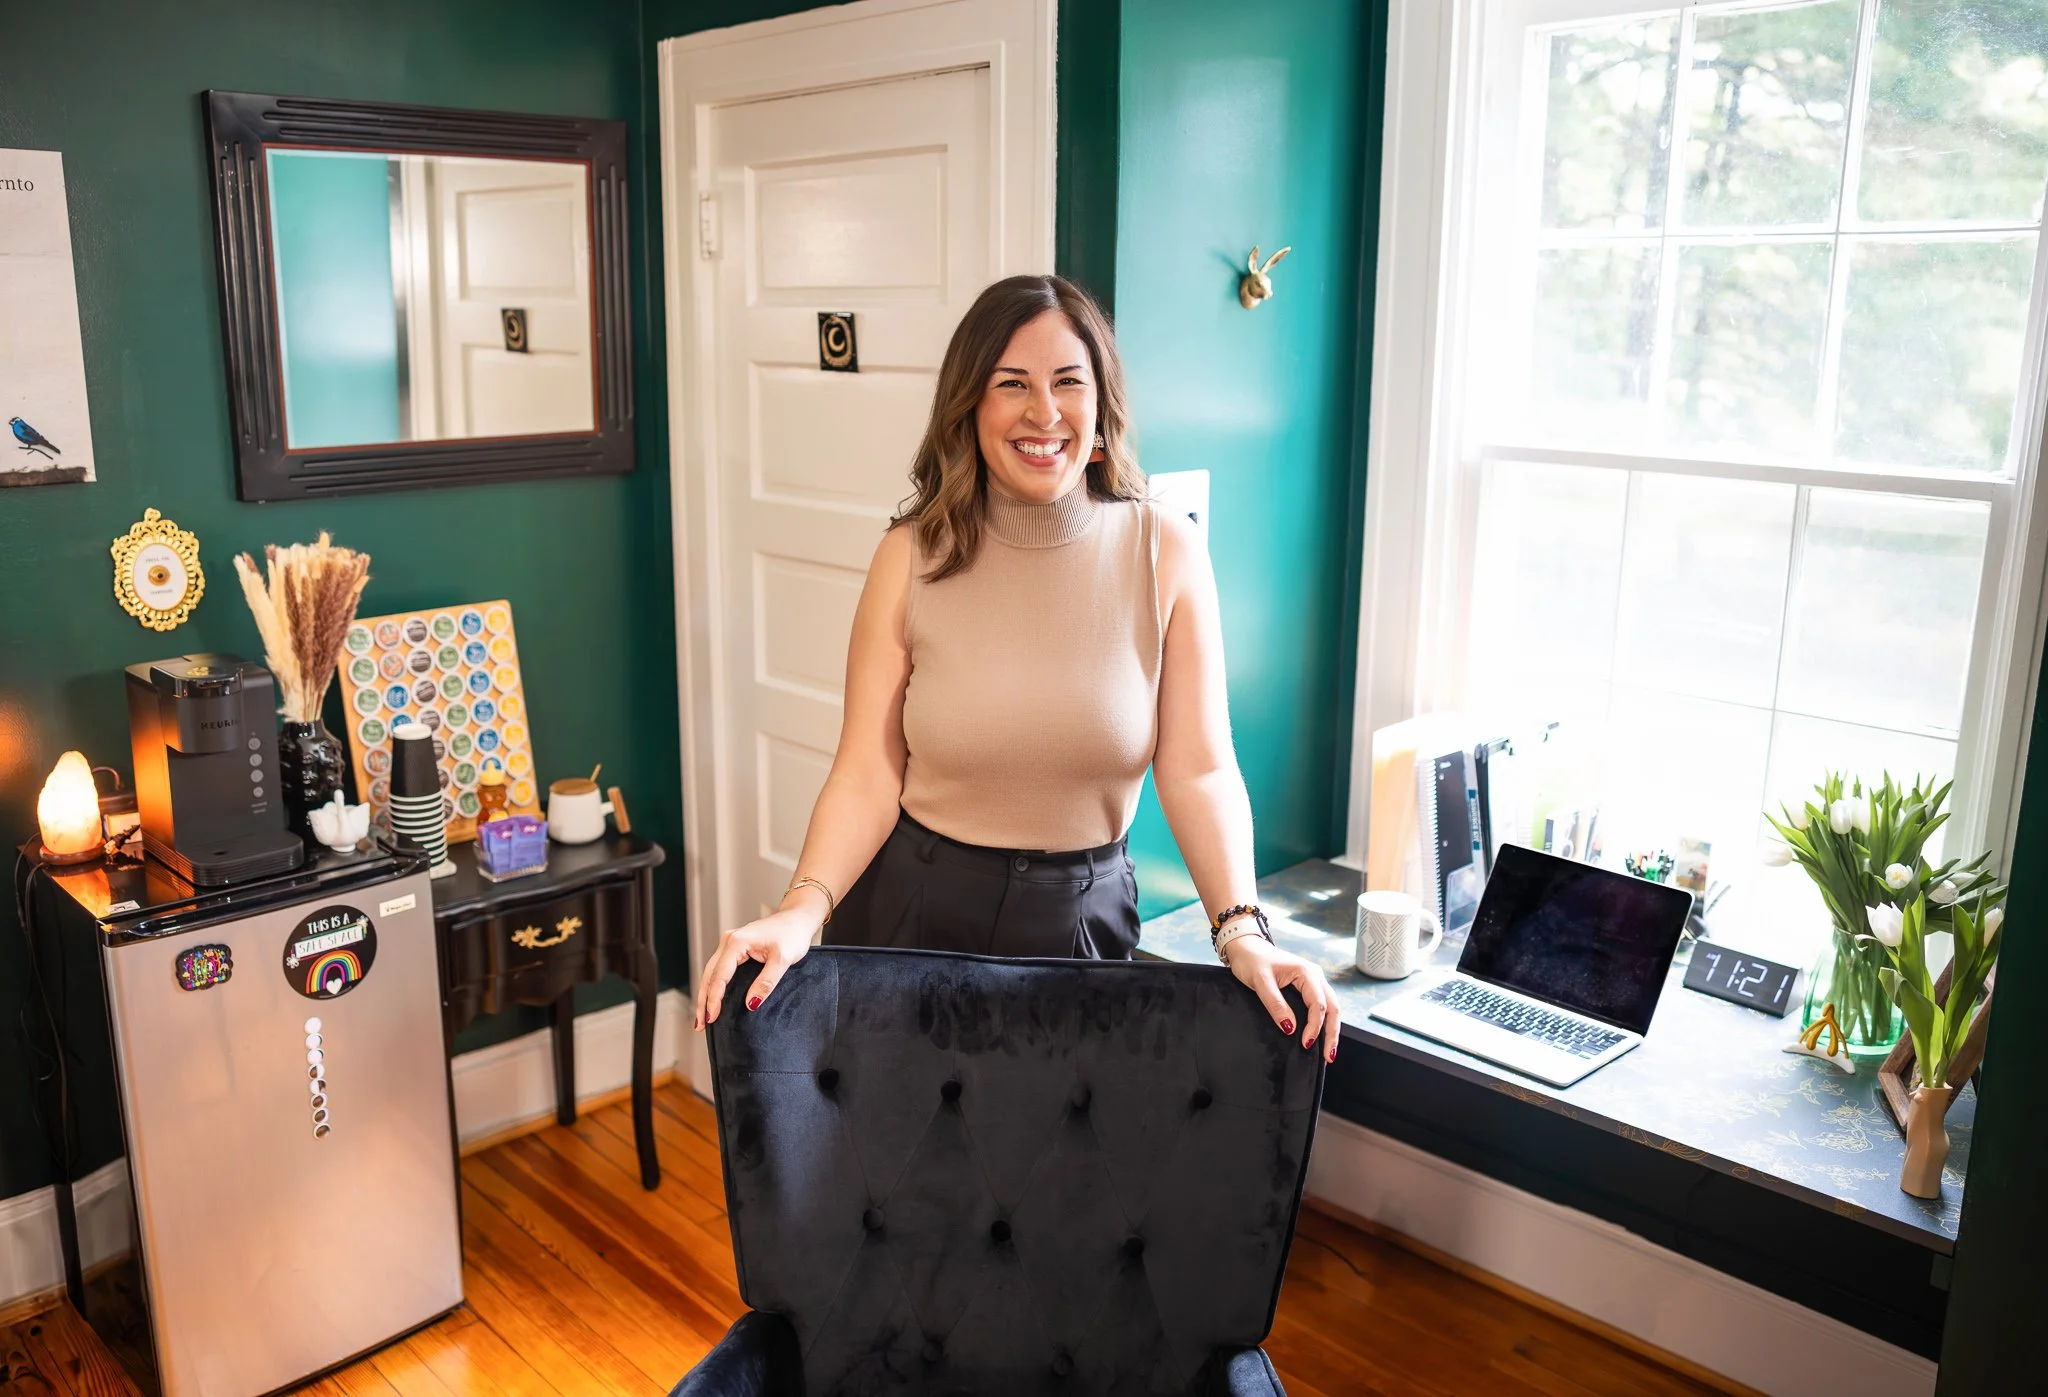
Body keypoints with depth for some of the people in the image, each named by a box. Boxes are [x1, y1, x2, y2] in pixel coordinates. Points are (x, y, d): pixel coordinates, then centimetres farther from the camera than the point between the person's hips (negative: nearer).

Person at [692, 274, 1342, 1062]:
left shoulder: (1165, 553, -8)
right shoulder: (912, 558, -8)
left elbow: (1199, 770, -11)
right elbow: (866, 777, -11)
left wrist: (1242, 930, -24)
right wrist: (803, 909, -27)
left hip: (1082, 916, 0)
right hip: (912, 909, 0)